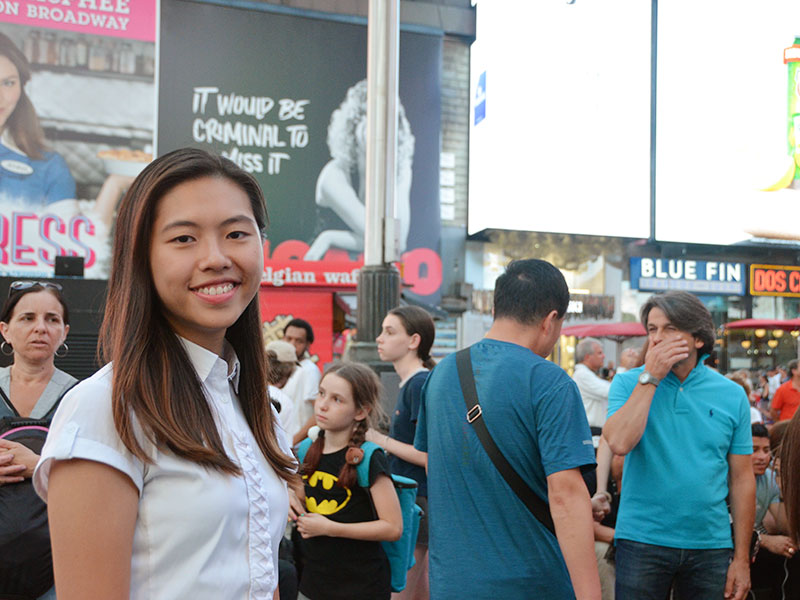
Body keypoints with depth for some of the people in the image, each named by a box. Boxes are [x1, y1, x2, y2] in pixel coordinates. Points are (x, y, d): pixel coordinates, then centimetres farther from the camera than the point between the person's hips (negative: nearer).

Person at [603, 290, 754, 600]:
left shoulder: (731, 395, 2)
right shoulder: (629, 384, -1)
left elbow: (741, 478, 4)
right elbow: (619, 444, -19)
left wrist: (742, 559, 2)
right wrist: (650, 378, -15)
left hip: (710, 544, 2)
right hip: (642, 540, -1)